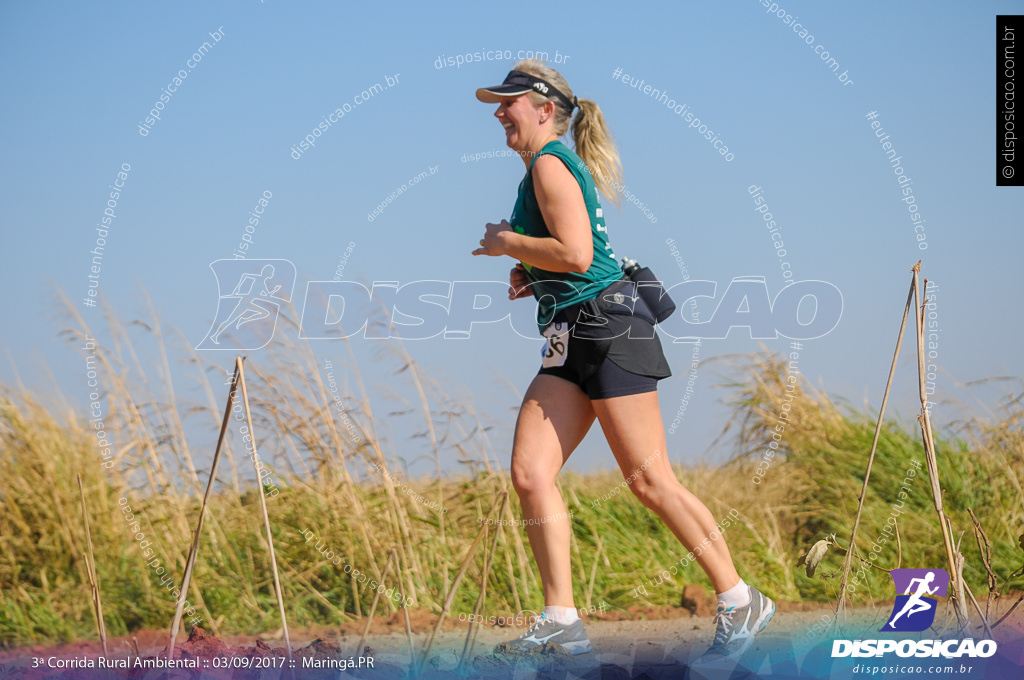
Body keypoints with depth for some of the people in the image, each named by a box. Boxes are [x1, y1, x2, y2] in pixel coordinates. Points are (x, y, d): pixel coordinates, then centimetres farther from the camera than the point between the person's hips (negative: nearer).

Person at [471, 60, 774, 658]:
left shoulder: (551, 162, -9)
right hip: (570, 339, 10)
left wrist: (508, 243, -7)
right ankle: (562, 620, -6)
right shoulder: (553, 167, 21)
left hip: (605, 325, -10)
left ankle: (742, 602, 2)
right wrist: (532, 276, 16)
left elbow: (576, 254, -20)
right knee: (530, 472, -4)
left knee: (651, 481, -7)